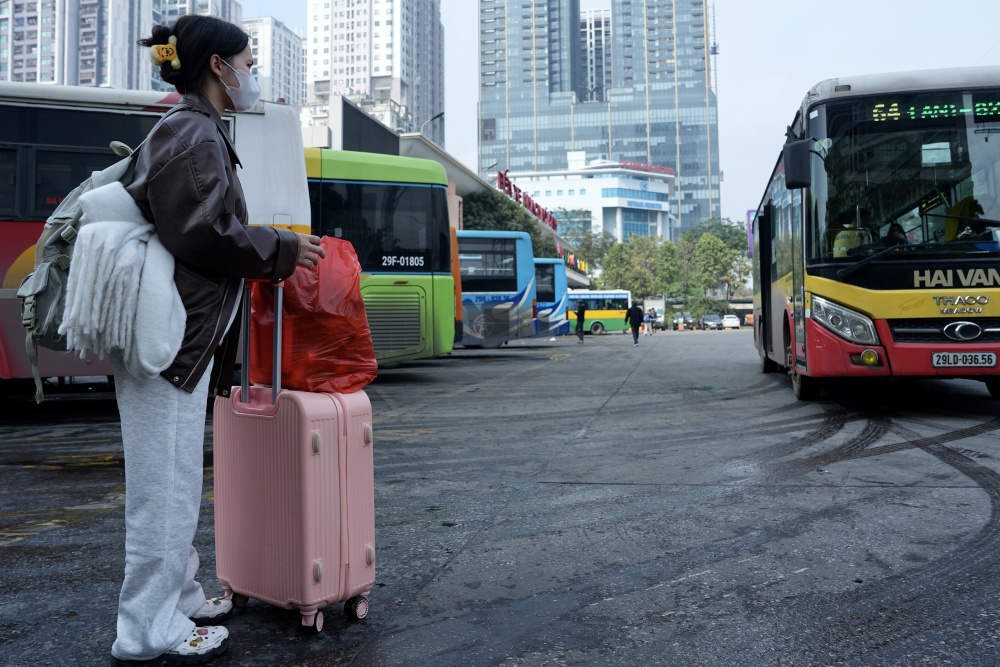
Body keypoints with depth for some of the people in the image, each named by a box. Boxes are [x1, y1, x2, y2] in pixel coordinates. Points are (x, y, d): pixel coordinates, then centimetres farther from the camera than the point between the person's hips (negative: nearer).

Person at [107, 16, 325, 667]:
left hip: (181, 332, 10)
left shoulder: (191, 131, 19)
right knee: (167, 483, -3)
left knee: (175, 479, 17)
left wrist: (276, 245, 14)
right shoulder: (194, 134, -12)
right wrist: (283, 249, -8)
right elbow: (203, 234, -19)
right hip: (171, 336, -10)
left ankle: (179, 597, 31)